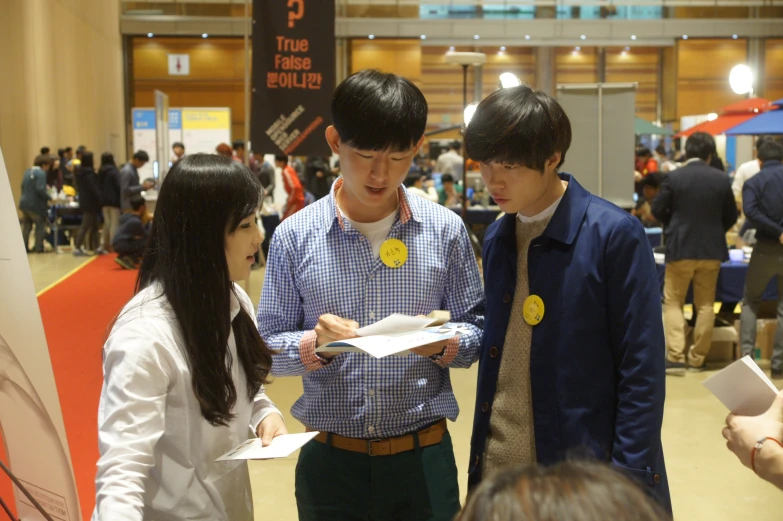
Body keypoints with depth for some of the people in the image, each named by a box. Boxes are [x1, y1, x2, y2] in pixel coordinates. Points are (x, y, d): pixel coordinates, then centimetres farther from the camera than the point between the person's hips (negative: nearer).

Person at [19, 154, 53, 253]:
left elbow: (23, 186, 17)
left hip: (24, 203, 8)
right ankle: (38, 247, 3)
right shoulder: (41, 173, -16)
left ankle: (24, 248, 15)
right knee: (40, 226, 3)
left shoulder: (27, 171, 11)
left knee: (26, 226, 13)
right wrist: (50, 198, -17)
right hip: (36, 204, -8)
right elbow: (40, 189, -24)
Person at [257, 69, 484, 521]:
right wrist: (315, 345, -20)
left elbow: (477, 329, 3)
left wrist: (446, 344, -17)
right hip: (330, 457, 0)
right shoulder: (295, 236, -5)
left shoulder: (446, 230, -4)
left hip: (423, 455, 1)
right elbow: (268, 347, -1)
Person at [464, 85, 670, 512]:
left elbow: (642, 370, -11)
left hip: (583, 468, -5)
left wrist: (626, 477, -13)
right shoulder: (496, 237, 6)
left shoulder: (613, 233, -11)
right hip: (498, 463, 5)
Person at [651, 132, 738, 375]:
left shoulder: (674, 177, -10)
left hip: (680, 248, -2)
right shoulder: (722, 178, -2)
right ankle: (697, 358, 14)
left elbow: (657, 210, -4)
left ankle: (675, 357, -3)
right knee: (705, 305, 12)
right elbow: (731, 217, 4)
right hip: (711, 249, 2)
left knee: (673, 302, 7)